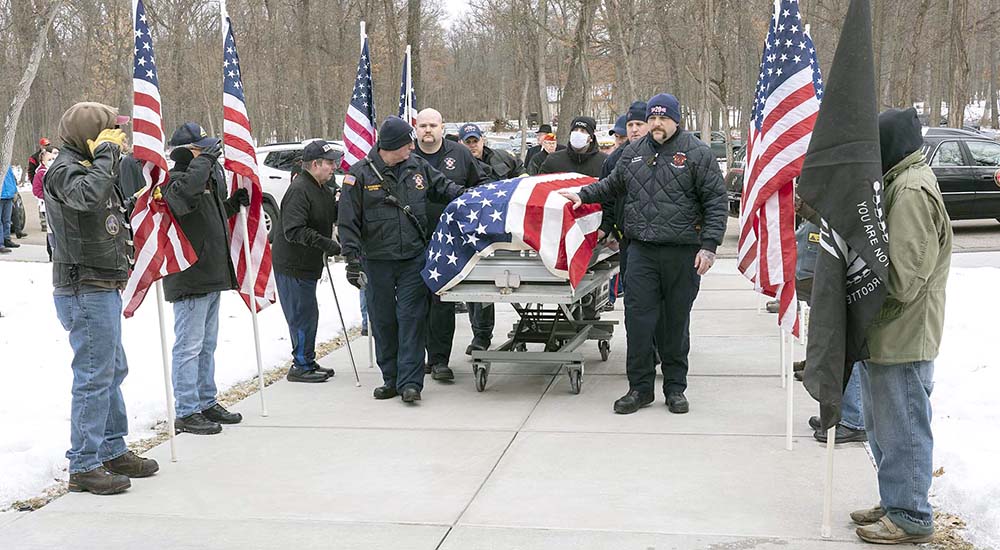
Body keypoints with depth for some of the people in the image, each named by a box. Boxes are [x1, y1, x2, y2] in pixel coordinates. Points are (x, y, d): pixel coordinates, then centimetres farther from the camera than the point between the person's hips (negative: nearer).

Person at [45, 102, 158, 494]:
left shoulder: (85, 166, 16)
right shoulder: (64, 170, -15)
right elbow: (88, 194, -37)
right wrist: (106, 152, -26)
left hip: (101, 288, 11)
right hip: (86, 290, -11)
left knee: (113, 370, 18)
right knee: (94, 376, -7)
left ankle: (112, 451, 30)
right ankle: (83, 466, -1)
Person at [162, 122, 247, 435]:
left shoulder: (209, 177, 15)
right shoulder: (175, 180, -13)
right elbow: (185, 192, -38)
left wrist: (234, 203, 11)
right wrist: (205, 160, -27)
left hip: (212, 276, 10)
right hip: (189, 278, -10)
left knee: (207, 345, 17)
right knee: (189, 346, -5)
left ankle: (206, 403, 28)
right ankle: (186, 412, 1)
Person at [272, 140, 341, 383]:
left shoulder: (321, 188, 11)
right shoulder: (299, 190, -21)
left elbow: (330, 215, 18)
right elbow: (294, 230, -28)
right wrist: (325, 243, -34)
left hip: (307, 263, 10)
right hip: (293, 264, -10)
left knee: (308, 313, 18)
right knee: (303, 314, -4)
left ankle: (307, 362, 29)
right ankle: (301, 366, 6)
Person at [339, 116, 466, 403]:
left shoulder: (418, 167, 6)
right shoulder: (360, 174, -5)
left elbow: (444, 188, 21)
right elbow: (347, 221, -4)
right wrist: (352, 259, -9)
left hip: (414, 259, 1)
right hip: (376, 263, -1)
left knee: (412, 318, -5)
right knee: (383, 322, 7)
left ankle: (410, 382, -3)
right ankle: (391, 379, 19)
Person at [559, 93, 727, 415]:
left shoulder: (697, 153, -1)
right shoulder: (633, 153, 14)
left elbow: (716, 201, -4)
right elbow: (613, 185, 31)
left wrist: (709, 245, -11)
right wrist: (583, 195, 20)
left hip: (682, 252, -3)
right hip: (642, 250, 3)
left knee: (676, 321, 6)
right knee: (638, 317, -2)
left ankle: (675, 388, 18)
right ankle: (640, 387, 9)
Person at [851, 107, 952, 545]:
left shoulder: (912, 191, -20)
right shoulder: (903, 182, 12)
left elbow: (902, 278, -23)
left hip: (902, 338, -10)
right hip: (886, 333, 10)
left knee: (902, 428, 2)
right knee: (883, 427, 20)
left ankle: (910, 517, 14)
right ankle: (895, 504, 32)